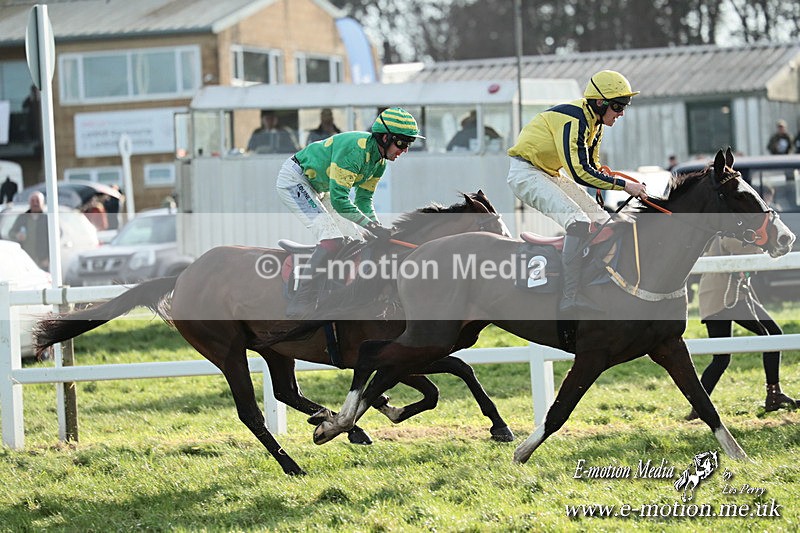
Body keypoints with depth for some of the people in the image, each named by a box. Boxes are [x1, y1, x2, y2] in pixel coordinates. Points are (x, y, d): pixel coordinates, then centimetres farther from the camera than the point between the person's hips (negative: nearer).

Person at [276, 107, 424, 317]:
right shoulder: (355, 148, -31)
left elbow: (364, 199, 6)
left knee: (355, 240, 5)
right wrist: (372, 226, -31)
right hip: (294, 180, -10)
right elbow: (339, 200, -32)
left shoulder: (379, 160, -1)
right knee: (333, 240, -24)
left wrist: (379, 229, -10)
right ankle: (299, 303, -26)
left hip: (318, 188, 10)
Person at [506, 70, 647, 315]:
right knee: (578, 221, -26)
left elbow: (592, 167, 16)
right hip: (526, 173, -11)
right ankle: (570, 298, -30)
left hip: (551, 174, 11)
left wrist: (625, 184, 1)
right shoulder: (573, 120, -25)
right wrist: (623, 185, -29)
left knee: (601, 221, 5)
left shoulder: (594, 122, 6)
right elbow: (580, 172, -32)